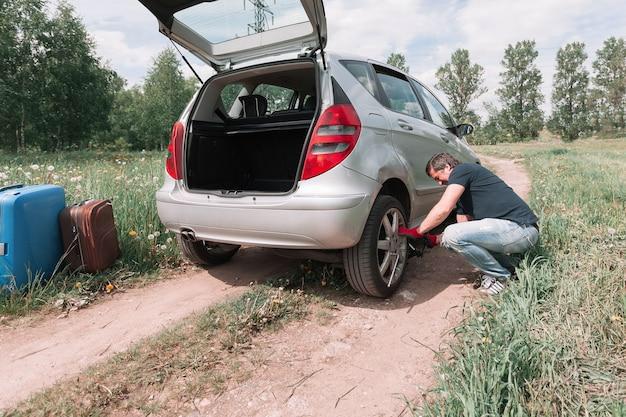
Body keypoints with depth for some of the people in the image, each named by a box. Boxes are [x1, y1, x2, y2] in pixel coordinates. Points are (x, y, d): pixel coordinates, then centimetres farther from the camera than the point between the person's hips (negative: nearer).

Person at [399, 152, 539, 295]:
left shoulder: (461, 170, -6)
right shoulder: (463, 193, 22)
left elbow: (442, 209, -18)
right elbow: (463, 227, 22)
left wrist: (416, 232, -8)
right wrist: (435, 240, 14)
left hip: (521, 228, -10)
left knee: (453, 235, -20)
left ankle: (500, 276, -2)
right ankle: (509, 264, 15)